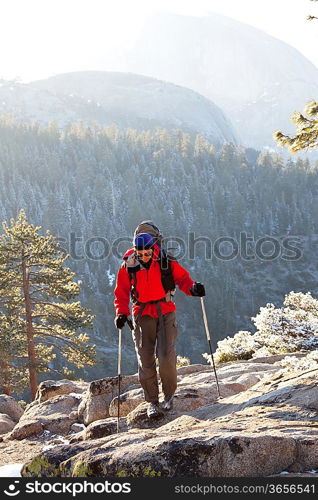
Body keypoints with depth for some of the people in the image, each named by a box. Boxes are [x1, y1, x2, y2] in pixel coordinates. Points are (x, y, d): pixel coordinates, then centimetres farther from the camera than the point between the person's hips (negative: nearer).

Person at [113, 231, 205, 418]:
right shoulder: (129, 266, -3)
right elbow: (122, 292, 3)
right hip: (142, 314, 1)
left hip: (165, 312, -1)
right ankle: (152, 402, 12)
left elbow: (182, 277, 3)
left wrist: (192, 288, -17)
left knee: (166, 357, -10)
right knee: (146, 360, 0)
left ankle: (169, 395, 13)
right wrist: (122, 313, -9)